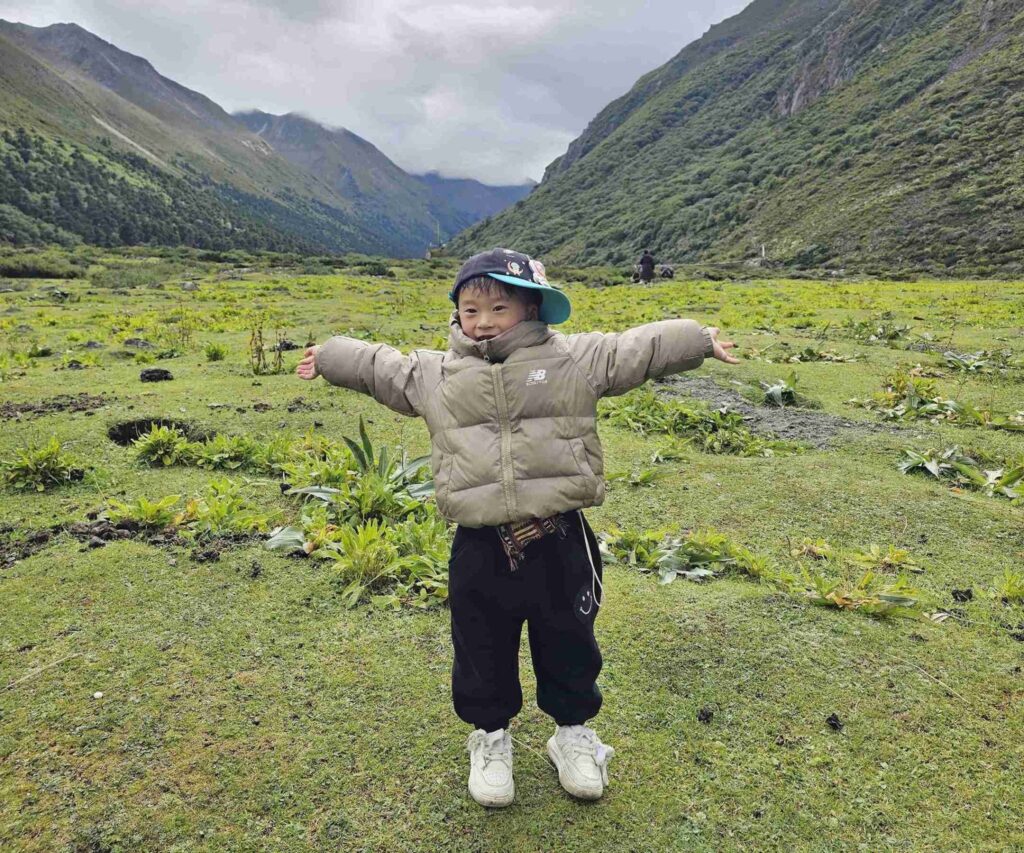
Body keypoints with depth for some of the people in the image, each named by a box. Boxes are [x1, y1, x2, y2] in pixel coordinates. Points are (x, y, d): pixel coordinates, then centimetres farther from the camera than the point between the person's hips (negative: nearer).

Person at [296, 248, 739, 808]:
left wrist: (699, 340, 6)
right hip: (479, 548, 1)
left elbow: (640, 348, 6)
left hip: (558, 539, -1)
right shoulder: (433, 373, 6)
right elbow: (378, 367, 20)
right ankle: (490, 734, 41)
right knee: (482, 652, 16)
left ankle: (573, 730, 41)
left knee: (568, 644, 17)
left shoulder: (576, 359, 0)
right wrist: (329, 358, 29)